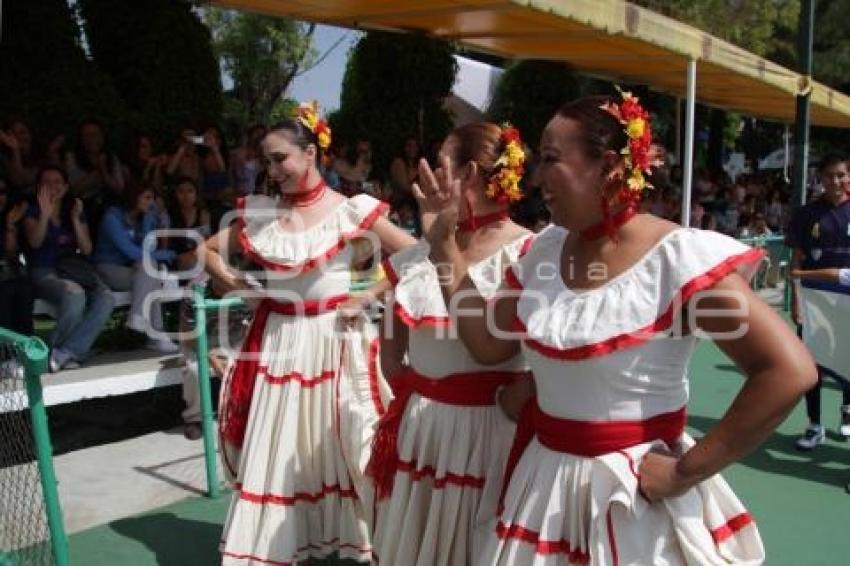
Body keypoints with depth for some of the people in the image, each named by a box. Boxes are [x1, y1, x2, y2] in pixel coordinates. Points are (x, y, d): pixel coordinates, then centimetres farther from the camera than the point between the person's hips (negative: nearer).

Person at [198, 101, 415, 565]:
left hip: (335, 339, -3)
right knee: (276, 449, 9)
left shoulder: (351, 210, -8)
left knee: (342, 445, 5)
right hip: (278, 342, 3)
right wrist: (233, 283, -1)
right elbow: (206, 250, 14)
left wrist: (372, 293, -10)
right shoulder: (259, 213, 3)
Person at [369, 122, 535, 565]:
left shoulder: (526, 254, -14)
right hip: (419, 422, 7)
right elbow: (394, 328, 20)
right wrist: (400, 385, 10)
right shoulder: (423, 251, 8)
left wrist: (513, 399, -19)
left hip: (486, 425, -6)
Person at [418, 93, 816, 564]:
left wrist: (686, 472, -21)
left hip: (636, 490, -6)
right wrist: (443, 243, 1)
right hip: (542, 479, 6)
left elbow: (790, 371, -23)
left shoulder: (677, 258, -18)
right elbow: (489, 345, 5)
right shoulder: (545, 249, 2)